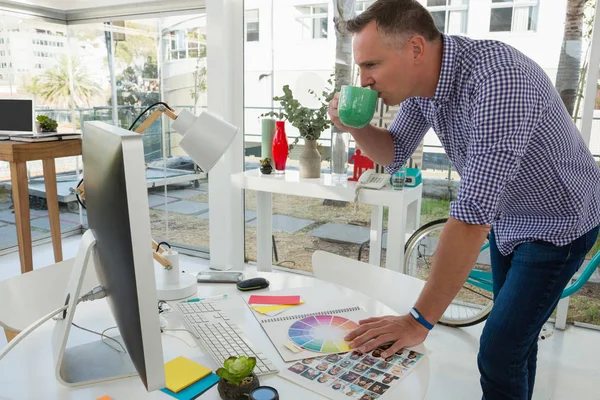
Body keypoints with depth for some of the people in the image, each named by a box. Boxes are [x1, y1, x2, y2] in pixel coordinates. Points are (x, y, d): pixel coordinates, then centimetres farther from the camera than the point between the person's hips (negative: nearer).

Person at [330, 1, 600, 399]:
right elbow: (394, 154, 2)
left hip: (557, 223, -7)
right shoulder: (423, 76, -11)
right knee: (514, 331, 21)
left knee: (499, 353, -8)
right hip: (505, 217, 7)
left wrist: (419, 321, -36)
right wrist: (355, 126, -19)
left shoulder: (498, 79, -36)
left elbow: (472, 215, -40)